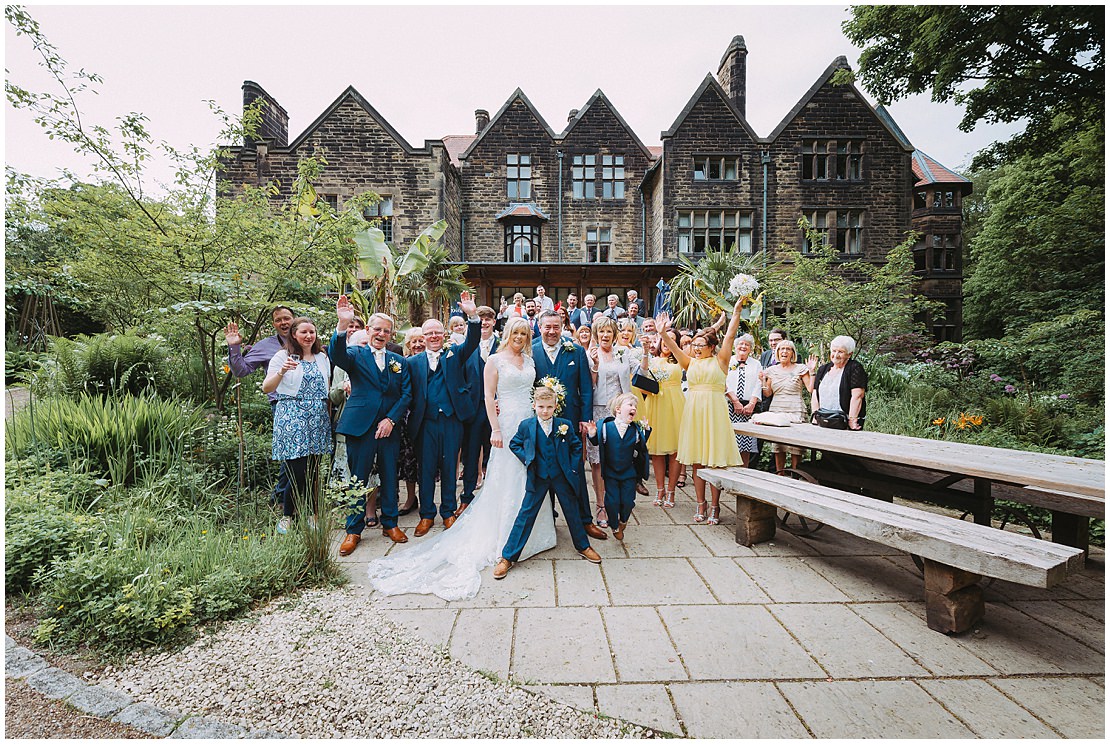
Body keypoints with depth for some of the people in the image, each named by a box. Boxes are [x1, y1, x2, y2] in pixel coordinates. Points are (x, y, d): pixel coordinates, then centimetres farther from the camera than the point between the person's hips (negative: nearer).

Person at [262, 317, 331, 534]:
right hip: (292, 419, -4)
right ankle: (287, 516, 13)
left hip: (318, 420, 5)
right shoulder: (282, 356, 0)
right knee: (298, 473, -7)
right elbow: (266, 388, -7)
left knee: (313, 472, 7)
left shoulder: (322, 357, 15)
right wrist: (281, 372, -23)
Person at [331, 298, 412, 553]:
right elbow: (336, 355, -21)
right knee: (358, 479, 6)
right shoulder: (355, 355, 3)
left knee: (390, 478, 12)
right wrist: (343, 325, -37)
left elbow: (406, 395, 5)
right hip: (360, 426, -3)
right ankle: (354, 530, 19)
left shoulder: (399, 361, 11)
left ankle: (390, 523, 27)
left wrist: (391, 419, -8)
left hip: (389, 427, 3)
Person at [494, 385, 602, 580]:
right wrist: (526, 460, -5)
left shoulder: (565, 425, -4)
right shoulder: (526, 426, -6)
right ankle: (508, 557, 7)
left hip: (562, 476, 2)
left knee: (573, 512, 13)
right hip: (538, 477, -1)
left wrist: (573, 467, 0)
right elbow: (514, 444, 7)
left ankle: (583, 547, 35)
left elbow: (577, 446, 8)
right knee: (525, 515, -1)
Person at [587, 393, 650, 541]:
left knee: (628, 501, 2)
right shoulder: (605, 426, -11)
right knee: (612, 501, -2)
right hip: (610, 473, -2)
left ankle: (623, 521, 36)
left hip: (629, 473, 2)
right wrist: (593, 435, -20)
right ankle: (615, 527, 25)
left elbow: (640, 447, 6)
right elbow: (596, 443, 0)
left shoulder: (635, 430, -4)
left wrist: (646, 431, -2)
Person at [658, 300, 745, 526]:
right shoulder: (690, 363, 12)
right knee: (696, 462, 7)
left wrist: (737, 311, -10)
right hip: (693, 411, 3)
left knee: (715, 460, -1)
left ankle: (714, 507, 10)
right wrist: (663, 334, -14)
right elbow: (673, 348, 1)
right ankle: (700, 506, 16)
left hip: (714, 412, -3)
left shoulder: (720, 361, 4)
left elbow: (730, 335, -3)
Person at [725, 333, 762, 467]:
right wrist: (735, 402, -11)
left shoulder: (756, 364, 16)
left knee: (746, 444, -1)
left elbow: (758, 386, 5)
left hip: (749, 407, 2)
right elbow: (725, 384, -2)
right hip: (729, 406, -2)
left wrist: (751, 404, -8)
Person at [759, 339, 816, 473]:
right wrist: (763, 380, 0)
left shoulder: (800, 369, 4)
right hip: (776, 411, 3)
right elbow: (767, 393, 14)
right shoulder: (772, 370, 13)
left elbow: (811, 389, -4)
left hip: (795, 411, -3)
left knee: (795, 448, -6)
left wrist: (811, 371, -9)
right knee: (777, 447, 4)